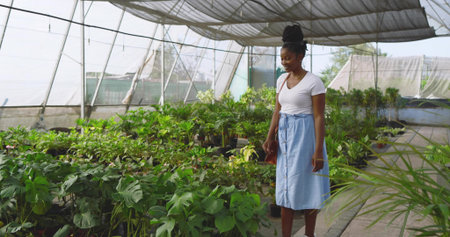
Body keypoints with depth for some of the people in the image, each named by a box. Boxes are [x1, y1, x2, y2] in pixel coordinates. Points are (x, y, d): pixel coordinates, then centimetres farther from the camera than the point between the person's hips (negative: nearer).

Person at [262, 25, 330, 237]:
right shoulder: (281, 80, 8)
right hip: (285, 135, 6)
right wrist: (270, 137, 2)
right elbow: (278, 110, 11)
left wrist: (319, 151, -16)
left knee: (307, 187, 4)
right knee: (285, 187, 8)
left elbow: (319, 117, -13)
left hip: (305, 135, -6)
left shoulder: (313, 82, -12)